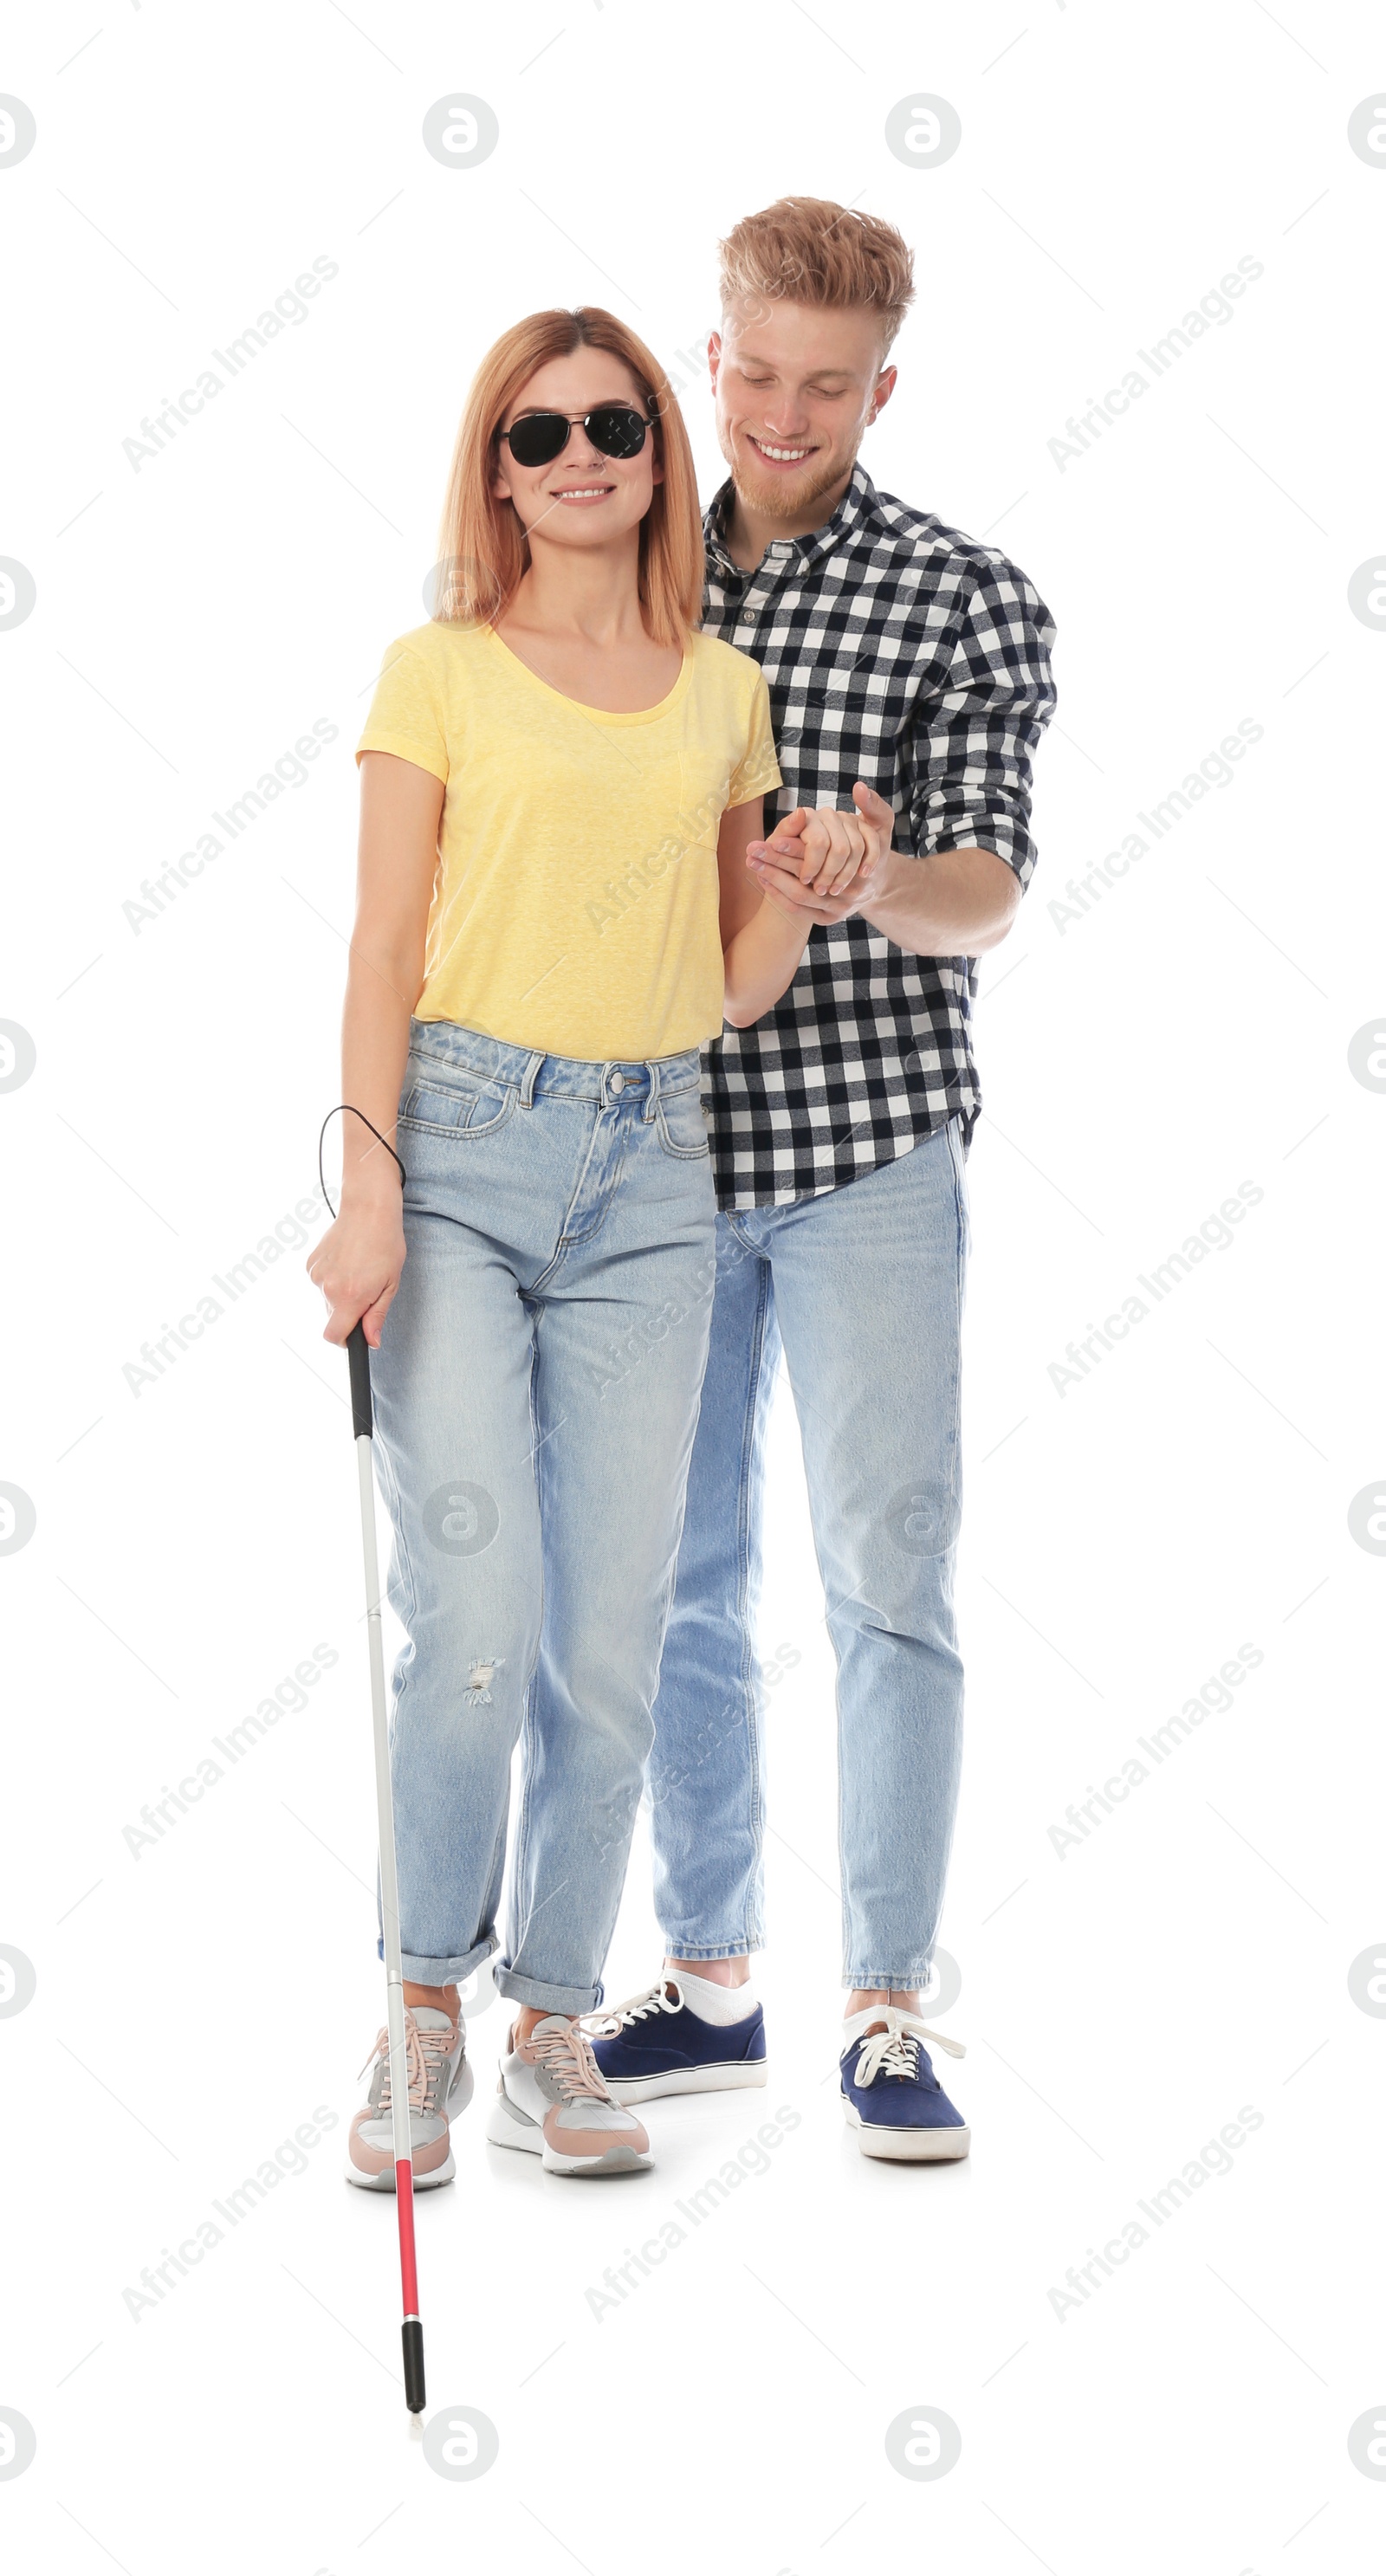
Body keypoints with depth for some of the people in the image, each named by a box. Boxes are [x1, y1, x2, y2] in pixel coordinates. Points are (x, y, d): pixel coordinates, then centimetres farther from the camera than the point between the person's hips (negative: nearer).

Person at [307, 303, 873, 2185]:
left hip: (650, 1172, 3)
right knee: (477, 1626, -10)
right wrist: (369, 1191, -10)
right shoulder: (440, 672, 4)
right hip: (463, 1145, -3)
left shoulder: (725, 692, 14)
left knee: (614, 1639, 2)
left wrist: (810, 900, -3)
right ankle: (425, 2019, 7)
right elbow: (385, 951, -1)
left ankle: (553, 2029, 14)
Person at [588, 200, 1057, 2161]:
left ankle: (888, 2015, 4)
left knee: (888, 1577, -4)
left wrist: (872, 885, -31)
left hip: (869, 1144, -4)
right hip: (662, 1143, 4)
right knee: (679, 1577, 9)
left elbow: (987, 896, -8)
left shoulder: (965, 597, -2)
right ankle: (708, 1981, 22)